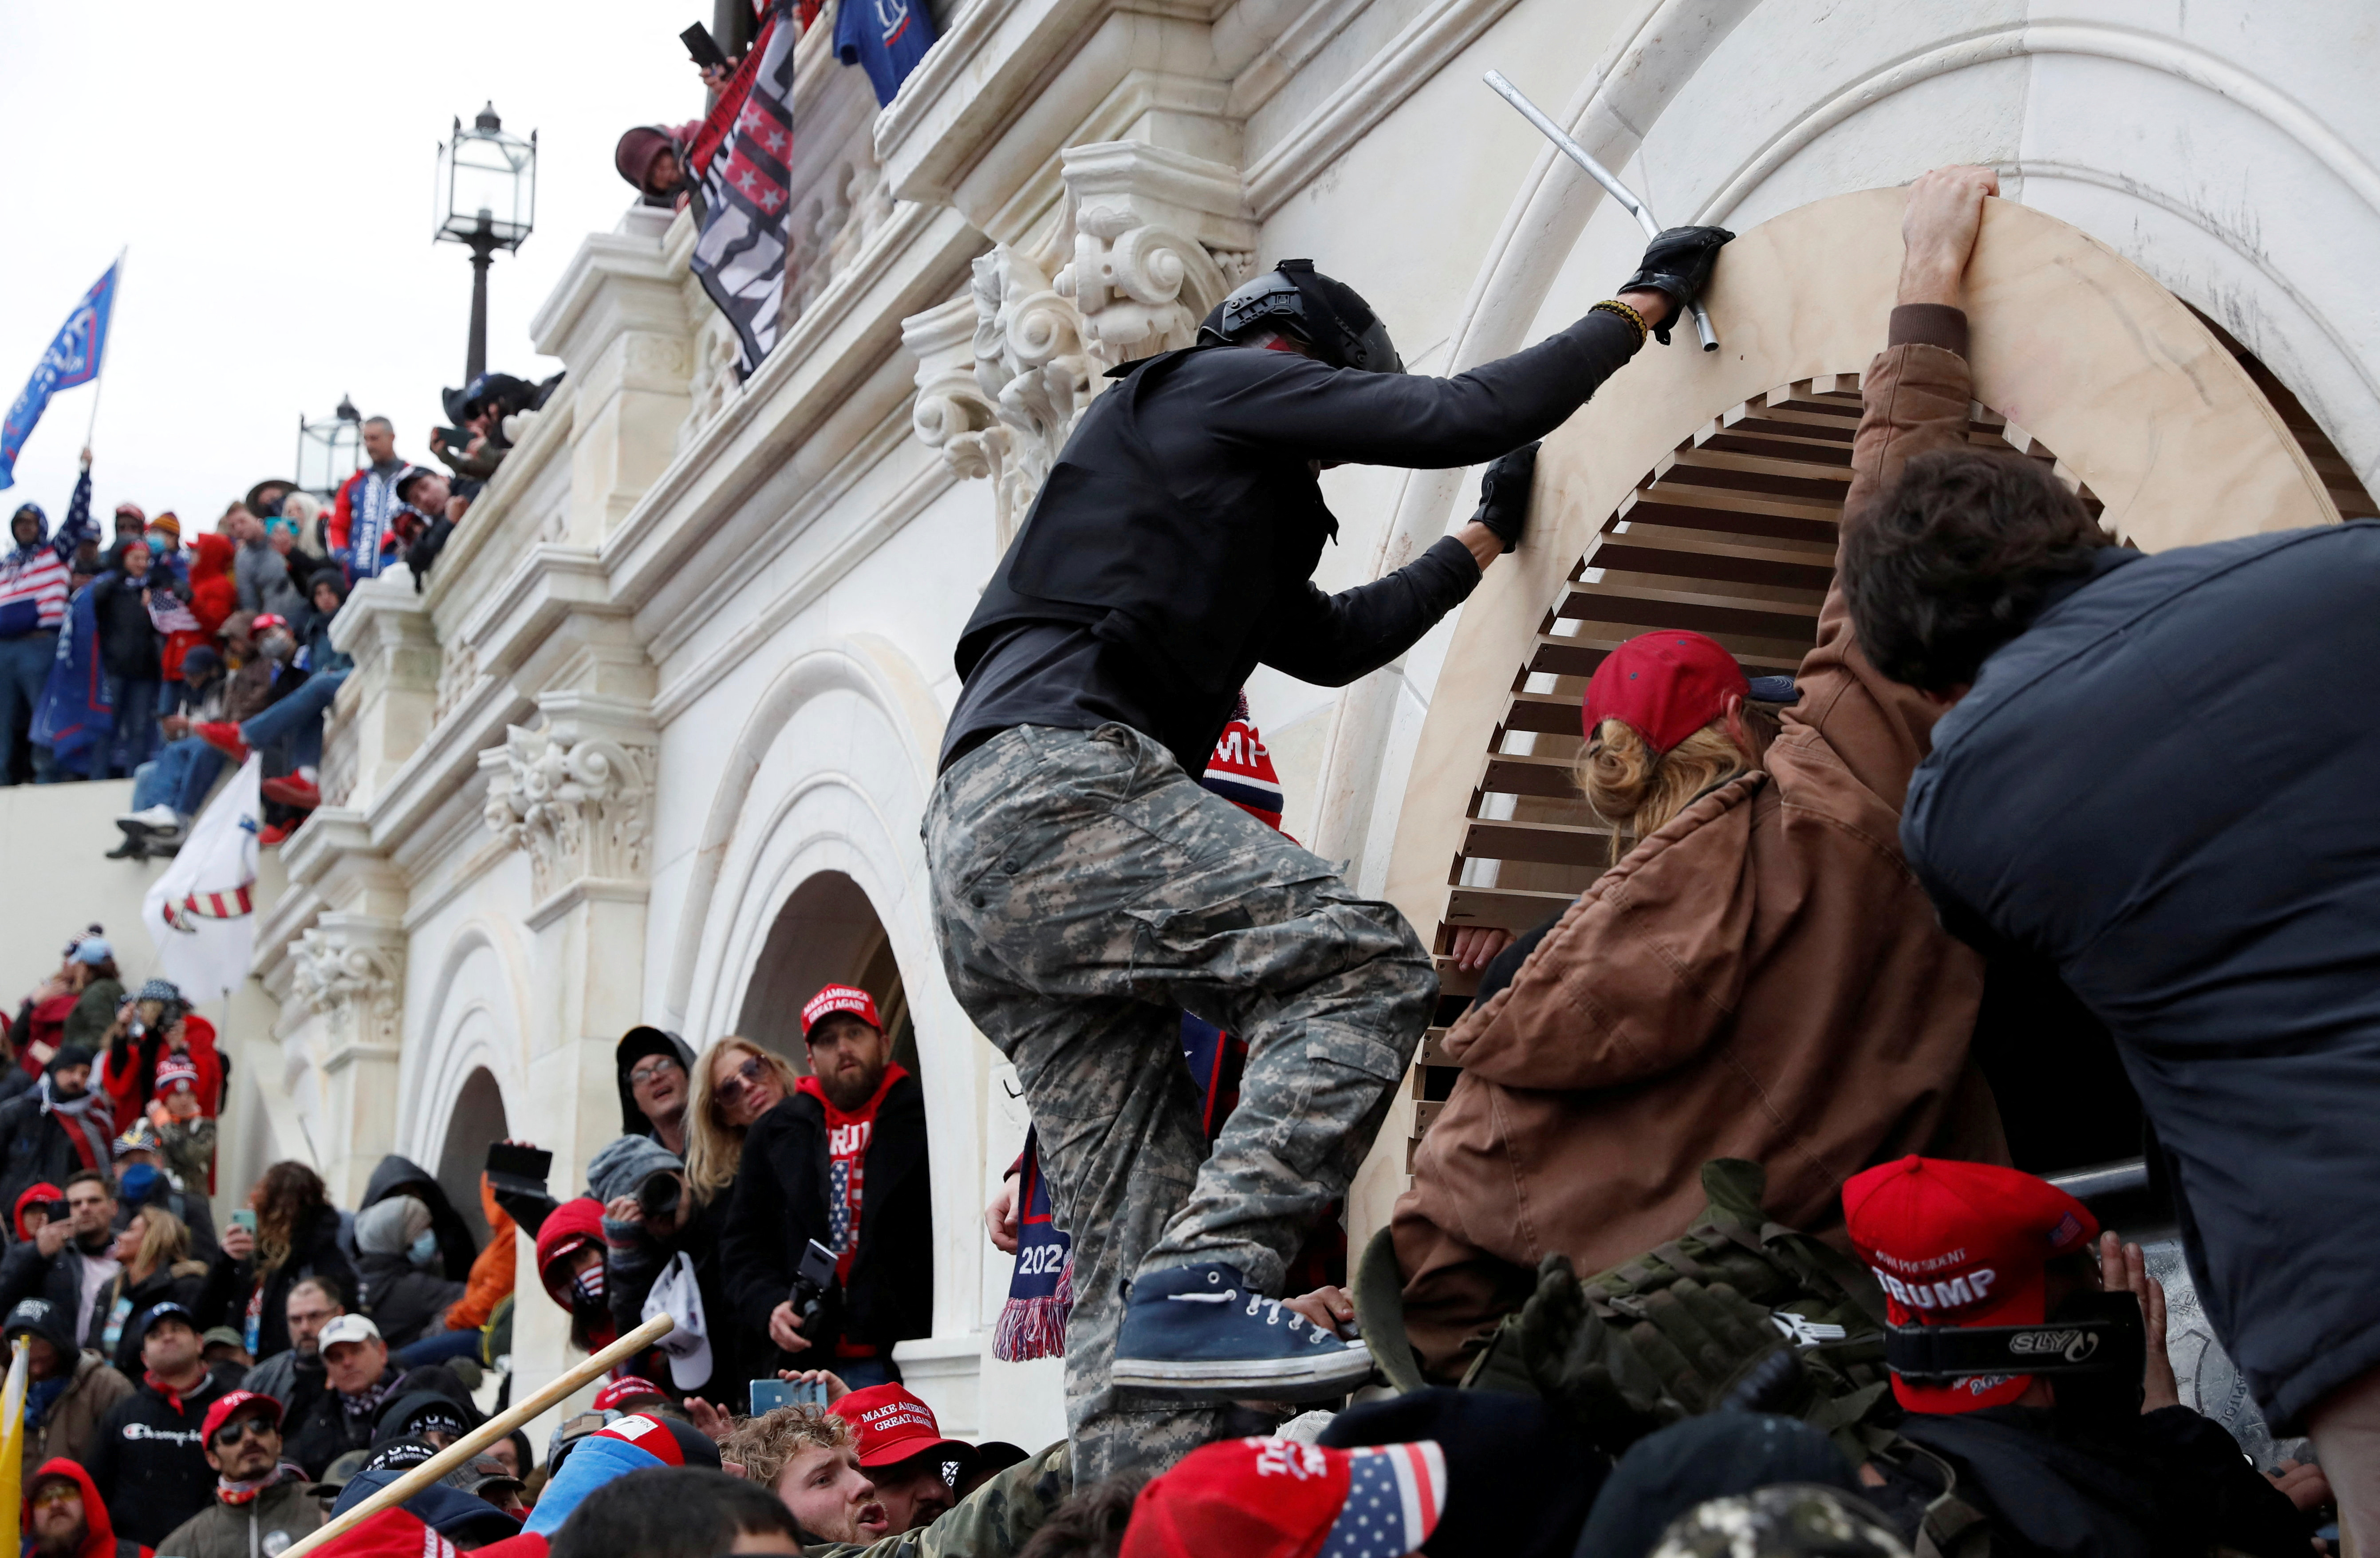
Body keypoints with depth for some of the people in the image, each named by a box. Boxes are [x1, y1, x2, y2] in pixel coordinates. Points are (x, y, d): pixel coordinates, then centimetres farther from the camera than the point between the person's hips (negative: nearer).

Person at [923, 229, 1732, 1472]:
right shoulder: (1220, 382, 11)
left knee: (1132, 1229, 2)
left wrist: (1482, 541, 48)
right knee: (1363, 961, -20)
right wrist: (1644, 302, 14)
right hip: (1055, 781, -10)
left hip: (975, 857, 10)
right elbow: (1458, 417, 3)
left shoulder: (1225, 520, 38)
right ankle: (1203, 1283, -32)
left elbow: (1332, 641, 43)